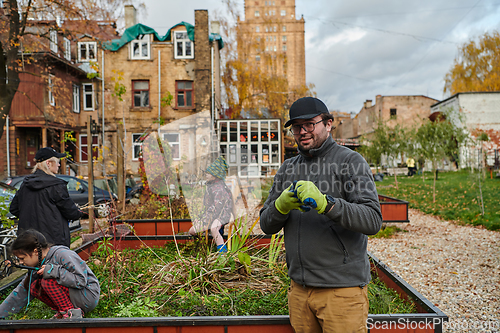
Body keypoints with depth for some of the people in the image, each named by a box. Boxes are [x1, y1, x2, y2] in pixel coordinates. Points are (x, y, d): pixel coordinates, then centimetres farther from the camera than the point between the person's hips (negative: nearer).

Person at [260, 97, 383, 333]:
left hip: (342, 288, -4)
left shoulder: (350, 161, -5)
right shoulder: (288, 169, 10)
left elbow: (373, 220, -16)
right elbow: (266, 225, 6)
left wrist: (325, 203, -30)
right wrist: (282, 205, -15)